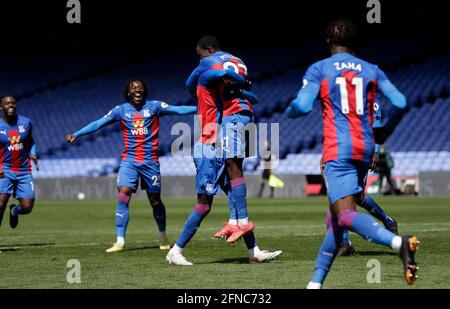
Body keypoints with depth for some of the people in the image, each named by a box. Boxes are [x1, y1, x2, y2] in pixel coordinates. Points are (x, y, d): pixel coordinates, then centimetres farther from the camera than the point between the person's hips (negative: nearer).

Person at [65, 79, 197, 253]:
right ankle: (120, 242, -12)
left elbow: (178, 110, -3)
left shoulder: (154, 107, 2)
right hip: (129, 161, 0)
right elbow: (99, 123, 2)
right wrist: (76, 134, -6)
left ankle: (163, 237, 31)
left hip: (150, 161, 0)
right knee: (123, 198, -14)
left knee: (155, 201, 8)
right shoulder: (121, 110, 4)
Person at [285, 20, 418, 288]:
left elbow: (302, 106, -8)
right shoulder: (371, 70, 13)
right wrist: (385, 132, 22)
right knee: (335, 218, 15)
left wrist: (289, 112, 16)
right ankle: (316, 282, 15)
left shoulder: (318, 69, 3)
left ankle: (399, 242, -42)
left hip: (338, 150, -6)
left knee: (345, 215, -17)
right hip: (366, 150, 6)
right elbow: (401, 103, 4)